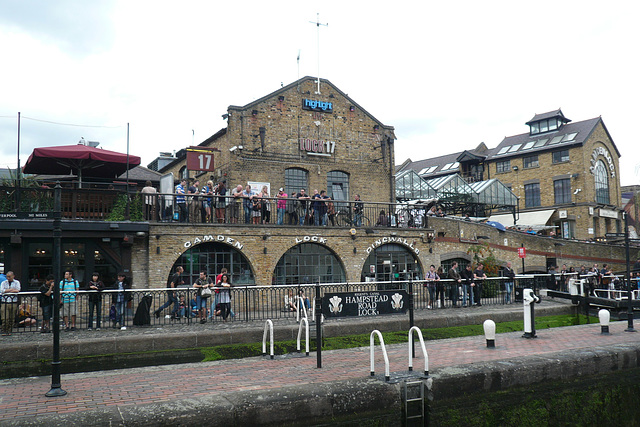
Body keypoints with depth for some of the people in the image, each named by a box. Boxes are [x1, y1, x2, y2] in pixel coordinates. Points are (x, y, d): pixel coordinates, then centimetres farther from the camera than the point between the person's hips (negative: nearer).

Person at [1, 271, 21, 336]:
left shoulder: (16, 282, 9)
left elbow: (17, 290, -7)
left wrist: (7, 291, -6)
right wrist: (12, 289, -6)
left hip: (13, 302, 0)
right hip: (5, 302, 0)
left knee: (12, 318, 1)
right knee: (5, 318, -8)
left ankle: (9, 331, 9)